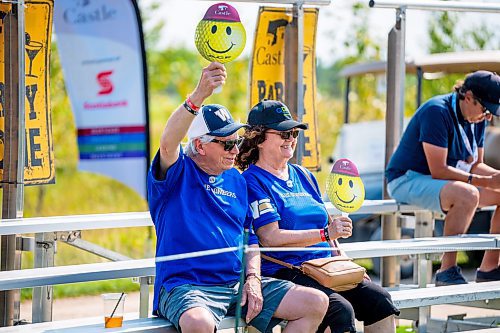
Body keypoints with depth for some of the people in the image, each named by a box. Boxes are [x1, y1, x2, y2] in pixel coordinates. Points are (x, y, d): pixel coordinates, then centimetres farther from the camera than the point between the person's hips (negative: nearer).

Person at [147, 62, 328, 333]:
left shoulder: (237, 181, 18)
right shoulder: (177, 173, -1)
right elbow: (168, 143, -25)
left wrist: (253, 279, 1)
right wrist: (199, 95, -39)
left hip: (238, 284, 7)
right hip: (186, 287, -7)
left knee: (316, 303, -4)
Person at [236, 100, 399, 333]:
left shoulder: (303, 176, 23)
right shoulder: (252, 181, -3)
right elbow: (270, 237, -15)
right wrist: (326, 233, -21)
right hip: (283, 274, -8)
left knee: (379, 299, -14)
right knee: (341, 310, -31)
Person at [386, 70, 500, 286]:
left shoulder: (477, 119, 6)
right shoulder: (438, 112, -21)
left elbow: (475, 164, 12)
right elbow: (438, 170, -26)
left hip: (448, 181, 9)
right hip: (407, 181, -9)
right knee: (468, 194, -36)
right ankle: (447, 271, -30)